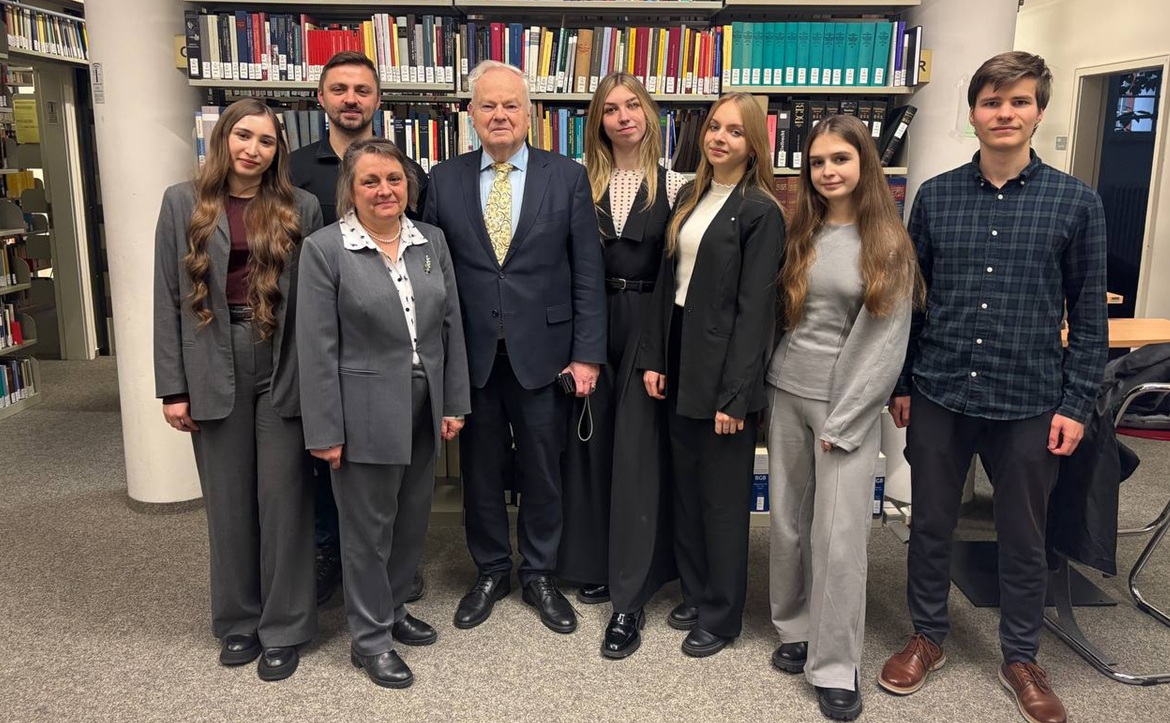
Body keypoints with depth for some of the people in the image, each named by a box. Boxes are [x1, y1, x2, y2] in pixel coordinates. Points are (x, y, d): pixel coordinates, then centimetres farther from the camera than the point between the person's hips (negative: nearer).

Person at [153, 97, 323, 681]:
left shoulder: (301, 207, 3)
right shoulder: (183, 203, 4)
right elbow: (168, 299, 3)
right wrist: (172, 387, -1)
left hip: (283, 369, -1)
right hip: (215, 370, 1)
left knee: (284, 498, 5)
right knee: (228, 501, 11)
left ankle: (283, 628, 19)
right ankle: (238, 620, 29)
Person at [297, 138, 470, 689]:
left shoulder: (431, 241, 4)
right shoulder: (324, 248, -9)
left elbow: (451, 326, 8)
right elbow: (317, 348, -11)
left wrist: (454, 402, 6)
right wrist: (325, 431, -12)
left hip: (424, 408, 5)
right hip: (365, 412, -5)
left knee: (412, 520, 17)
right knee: (368, 528, 8)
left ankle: (393, 610, 38)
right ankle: (370, 638, 25)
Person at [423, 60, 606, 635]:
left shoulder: (567, 177, -1)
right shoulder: (444, 180, 3)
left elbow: (587, 274, -3)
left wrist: (586, 353, -7)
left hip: (543, 352, -1)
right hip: (471, 354, 1)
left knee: (542, 469, 11)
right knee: (480, 469, 13)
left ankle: (539, 575, 30)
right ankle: (490, 571, 33)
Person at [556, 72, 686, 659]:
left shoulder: (673, 186, 1)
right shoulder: (581, 182, 6)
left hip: (646, 324, -2)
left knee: (637, 453, -2)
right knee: (589, 444, 9)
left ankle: (630, 599, 5)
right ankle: (592, 563, 28)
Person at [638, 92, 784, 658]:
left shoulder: (761, 212, -11)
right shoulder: (689, 196, 11)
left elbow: (755, 309, -15)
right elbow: (667, 281, 11)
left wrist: (735, 394, -18)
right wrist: (653, 356, 5)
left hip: (723, 365, -7)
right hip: (679, 358, 7)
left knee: (723, 496, 6)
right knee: (686, 488, 16)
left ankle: (721, 615, 22)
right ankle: (695, 593, 34)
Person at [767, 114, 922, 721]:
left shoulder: (889, 246, -4)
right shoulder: (797, 235, 8)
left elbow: (886, 341, -8)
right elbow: (775, 315, 11)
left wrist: (842, 422, -11)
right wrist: (761, 388, 1)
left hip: (849, 402, -4)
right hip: (786, 391, 4)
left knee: (840, 534, -3)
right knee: (787, 523, 10)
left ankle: (835, 667, 10)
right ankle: (796, 628, 29)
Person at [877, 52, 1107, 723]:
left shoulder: (1077, 202, -3)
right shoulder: (936, 196, 2)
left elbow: (1090, 315, 0)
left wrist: (1076, 404, -4)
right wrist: (901, 383, 6)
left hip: (1029, 403, -1)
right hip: (939, 396, 2)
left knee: (1025, 538, 13)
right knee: (931, 525, 14)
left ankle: (1022, 657, 33)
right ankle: (929, 636, 34)